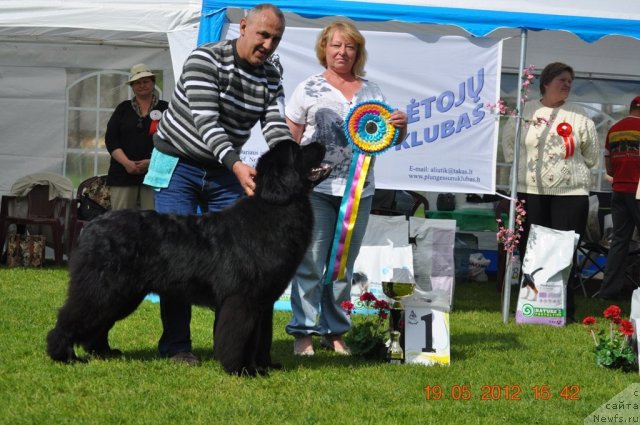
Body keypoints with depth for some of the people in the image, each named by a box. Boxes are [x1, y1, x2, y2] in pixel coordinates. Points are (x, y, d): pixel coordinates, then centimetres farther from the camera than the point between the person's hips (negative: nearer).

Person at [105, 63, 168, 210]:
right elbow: (110, 139, 8)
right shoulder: (123, 109, 15)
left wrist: (152, 162, -13)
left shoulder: (165, 108, 8)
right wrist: (126, 162, -8)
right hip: (123, 173, 2)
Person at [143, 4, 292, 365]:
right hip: (178, 164, -5)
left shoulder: (271, 79, -2)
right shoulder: (206, 59, -20)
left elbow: (276, 130, -11)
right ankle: (176, 344, -1)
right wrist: (237, 164, -42)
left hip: (225, 172, 5)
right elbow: (206, 121, -29)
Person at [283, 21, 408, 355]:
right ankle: (303, 331, 1)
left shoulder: (371, 91, 12)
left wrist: (400, 126, -6)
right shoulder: (309, 89, 2)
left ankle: (335, 331, 18)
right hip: (317, 188, -4)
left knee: (344, 265, 10)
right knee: (310, 263, -4)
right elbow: (290, 138, 1)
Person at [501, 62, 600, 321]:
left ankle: (566, 309, 3)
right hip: (530, 192, 1)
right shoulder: (525, 112, 5)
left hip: (570, 193, -1)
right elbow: (508, 143, 19)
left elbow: (592, 154, 12)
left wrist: (575, 171, 12)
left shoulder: (578, 116, 3)